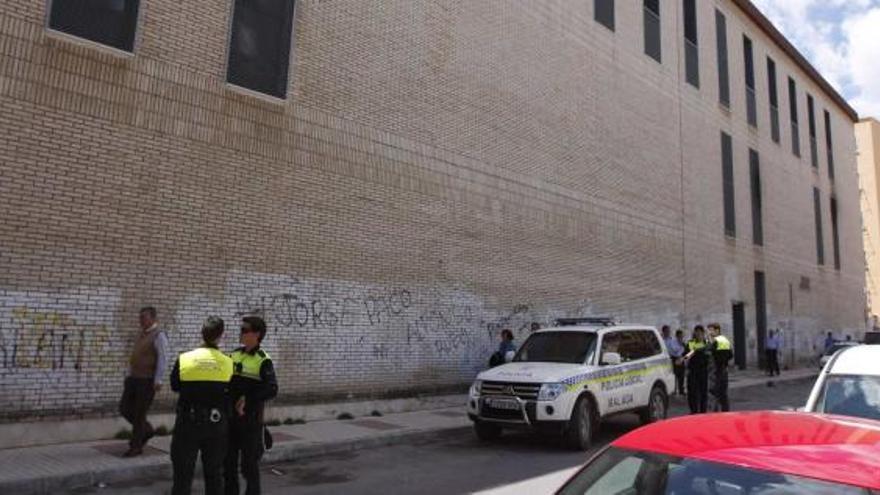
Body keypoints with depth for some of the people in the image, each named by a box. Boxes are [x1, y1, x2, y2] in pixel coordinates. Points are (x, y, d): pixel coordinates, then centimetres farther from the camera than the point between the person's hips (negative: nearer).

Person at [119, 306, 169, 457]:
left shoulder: (158, 335, -13)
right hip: (133, 377, 8)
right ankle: (147, 430, 29)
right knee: (124, 408, 9)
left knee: (139, 413, 1)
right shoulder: (141, 333, 13)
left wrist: (158, 380, -22)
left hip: (147, 380, -8)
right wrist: (129, 374, 19)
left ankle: (136, 446, 15)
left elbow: (162, 358, -18)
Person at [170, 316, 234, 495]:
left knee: (183, 473, 10)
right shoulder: (228, 363, -9)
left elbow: (175, 386, 6)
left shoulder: (184, 359, -9)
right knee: (214, 473, 14)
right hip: (216, 425, 1)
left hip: (188, 422, -1)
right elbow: (230, 394, -1)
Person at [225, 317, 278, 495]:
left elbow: (272, 390, -20)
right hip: (230, 417, 5)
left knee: (249, 463, 5)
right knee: (229, 462, 14)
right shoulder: (234, 355, 7)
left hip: (250, 419, -5)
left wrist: (248, 398, -27)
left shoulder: (263, 360, -11)